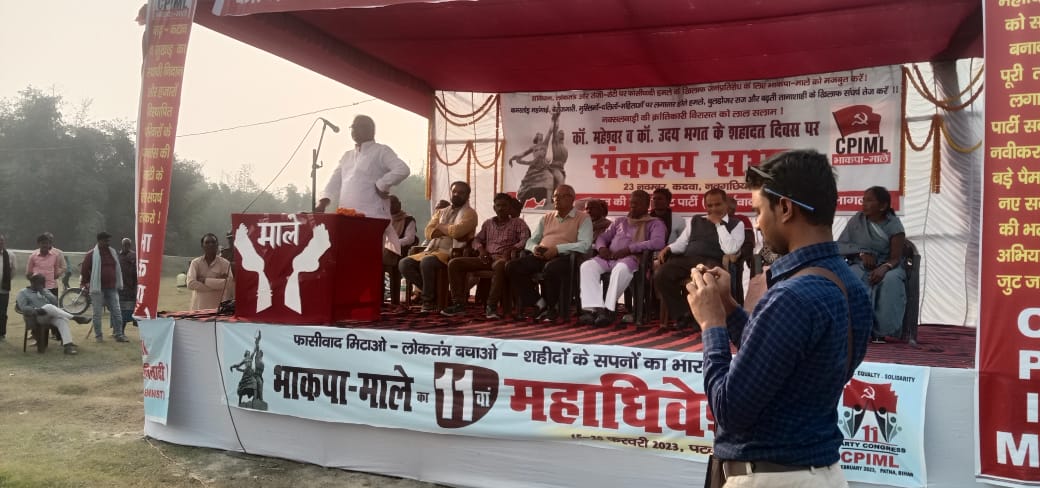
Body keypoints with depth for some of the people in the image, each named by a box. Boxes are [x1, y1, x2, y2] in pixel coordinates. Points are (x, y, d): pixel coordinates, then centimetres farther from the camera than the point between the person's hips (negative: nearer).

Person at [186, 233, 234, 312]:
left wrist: (205, 280, -13)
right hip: (198, 308, 1)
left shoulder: (224, 263, 1)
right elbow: (190, 284, -11)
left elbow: (229, 283, -13)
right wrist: (216, 284, -13)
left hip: (217, 308, -1)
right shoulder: (195, 263, 3)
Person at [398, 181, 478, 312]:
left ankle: (429, 300, -17)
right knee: (404, 263, -12)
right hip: (432, 250, 7)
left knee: (427, 262, -34)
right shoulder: (441, 212, 22)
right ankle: (432, 290, -3)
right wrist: (448, 231, -8)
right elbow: (428, 232, 7)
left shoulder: (469, 213, 2)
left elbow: (457, 231, -17)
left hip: (452, 253, -7)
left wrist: (440, 227, 1)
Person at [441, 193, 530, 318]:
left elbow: (526, 240, -3)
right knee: (454, 263, -15)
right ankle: (459, 303, -15)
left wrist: (511, 249, -21)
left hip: (503, 258, -5)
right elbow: (477, 239, 23)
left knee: (501, 265, -44)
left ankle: (491, 305, -39)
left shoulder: (518, 223, 11)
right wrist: (481, 249, 0)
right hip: (487, 258, 5)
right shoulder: (488, 223, 24)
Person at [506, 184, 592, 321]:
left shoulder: (583, 218, 6)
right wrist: (534, 248, -5)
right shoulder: (546, 217, 24)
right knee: (512, 267, -19)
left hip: (564, 257, -5)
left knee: (551, 268, -40)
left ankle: (552, 307, -15)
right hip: (540, 256, 6)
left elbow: (584, 244, -9)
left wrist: (557, 249, -19)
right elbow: (531, 240, 22)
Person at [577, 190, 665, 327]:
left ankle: (608, 309, -36)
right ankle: (593, 308, -35)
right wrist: (602, 248, -2)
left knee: (621, 268, -41)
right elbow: (602, 237, 25)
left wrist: (628, 249, -16)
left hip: (631, 258, -5)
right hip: (609, 257, 5)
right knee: (587, 266, -25)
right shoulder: (619, 221, 29)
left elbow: (658, 242, -9)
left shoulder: (654, 223, 11)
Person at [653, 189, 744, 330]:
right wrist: (668, 249, -2)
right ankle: (682, 315, -12)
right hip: (688, 259, 4)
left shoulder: (736, 224, 12)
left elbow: (729, 249, -5)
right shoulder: (696, 220, 26)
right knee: (660, 274, -26)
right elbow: (681, 243, 20)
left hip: (711, 262, -4)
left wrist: (719, 223, -1)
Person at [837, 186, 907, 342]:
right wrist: (861, 252, -13)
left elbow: (896, 258, -10)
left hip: (885, 267, -1)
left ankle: (880, 330, -31)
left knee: (891, 280, -37)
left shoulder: (894, 225, -3)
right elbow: (840, 245, 4)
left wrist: (884, 268, -33)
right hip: (860, 266, 1)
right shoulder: (857, 219, 5)